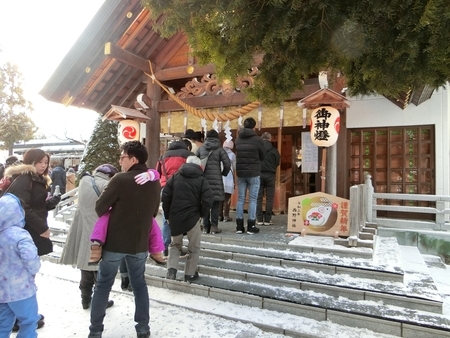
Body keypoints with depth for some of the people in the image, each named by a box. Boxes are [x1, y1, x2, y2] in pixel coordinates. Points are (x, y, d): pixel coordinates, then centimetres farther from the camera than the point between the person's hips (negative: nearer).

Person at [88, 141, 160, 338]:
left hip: (115, 242, -4)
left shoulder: (121, 179, -17)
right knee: (139, 285, 19)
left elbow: (100, 208, -9)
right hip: (140, 243, 4)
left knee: (103, 285, 15)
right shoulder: (155, 183, 0)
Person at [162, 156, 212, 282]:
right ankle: (190, 274, 19)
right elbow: (207, 200, -11)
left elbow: (165, 197, 1)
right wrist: (200, 213, 4)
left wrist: (168, 215, 8)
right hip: (192, 217, -2)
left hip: (175, 217, 3)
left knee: (175, 244, 21)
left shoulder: (174, 177, 7)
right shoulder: (201, 180, 0)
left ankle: (171, 269, 7)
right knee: (194, 247, 14)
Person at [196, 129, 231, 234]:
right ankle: (214, 226, 2)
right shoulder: (219, 149, 0)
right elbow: (227, 163, -6)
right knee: (215, 202, 3)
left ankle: (205, 226, 11)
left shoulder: (201, 149, 9)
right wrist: (224, 173, 11)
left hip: (203, 178, 3)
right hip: (216, 179, -3)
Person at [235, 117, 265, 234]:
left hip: (240, 173, 4)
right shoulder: (257, 139, -8)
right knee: (252, 200, 1)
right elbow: (263, 156, 3)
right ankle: (251, 226, 4)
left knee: (240, 199, 8)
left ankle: (239, 226, 10)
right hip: (253, 173, -4)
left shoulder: (238, 139, 6)